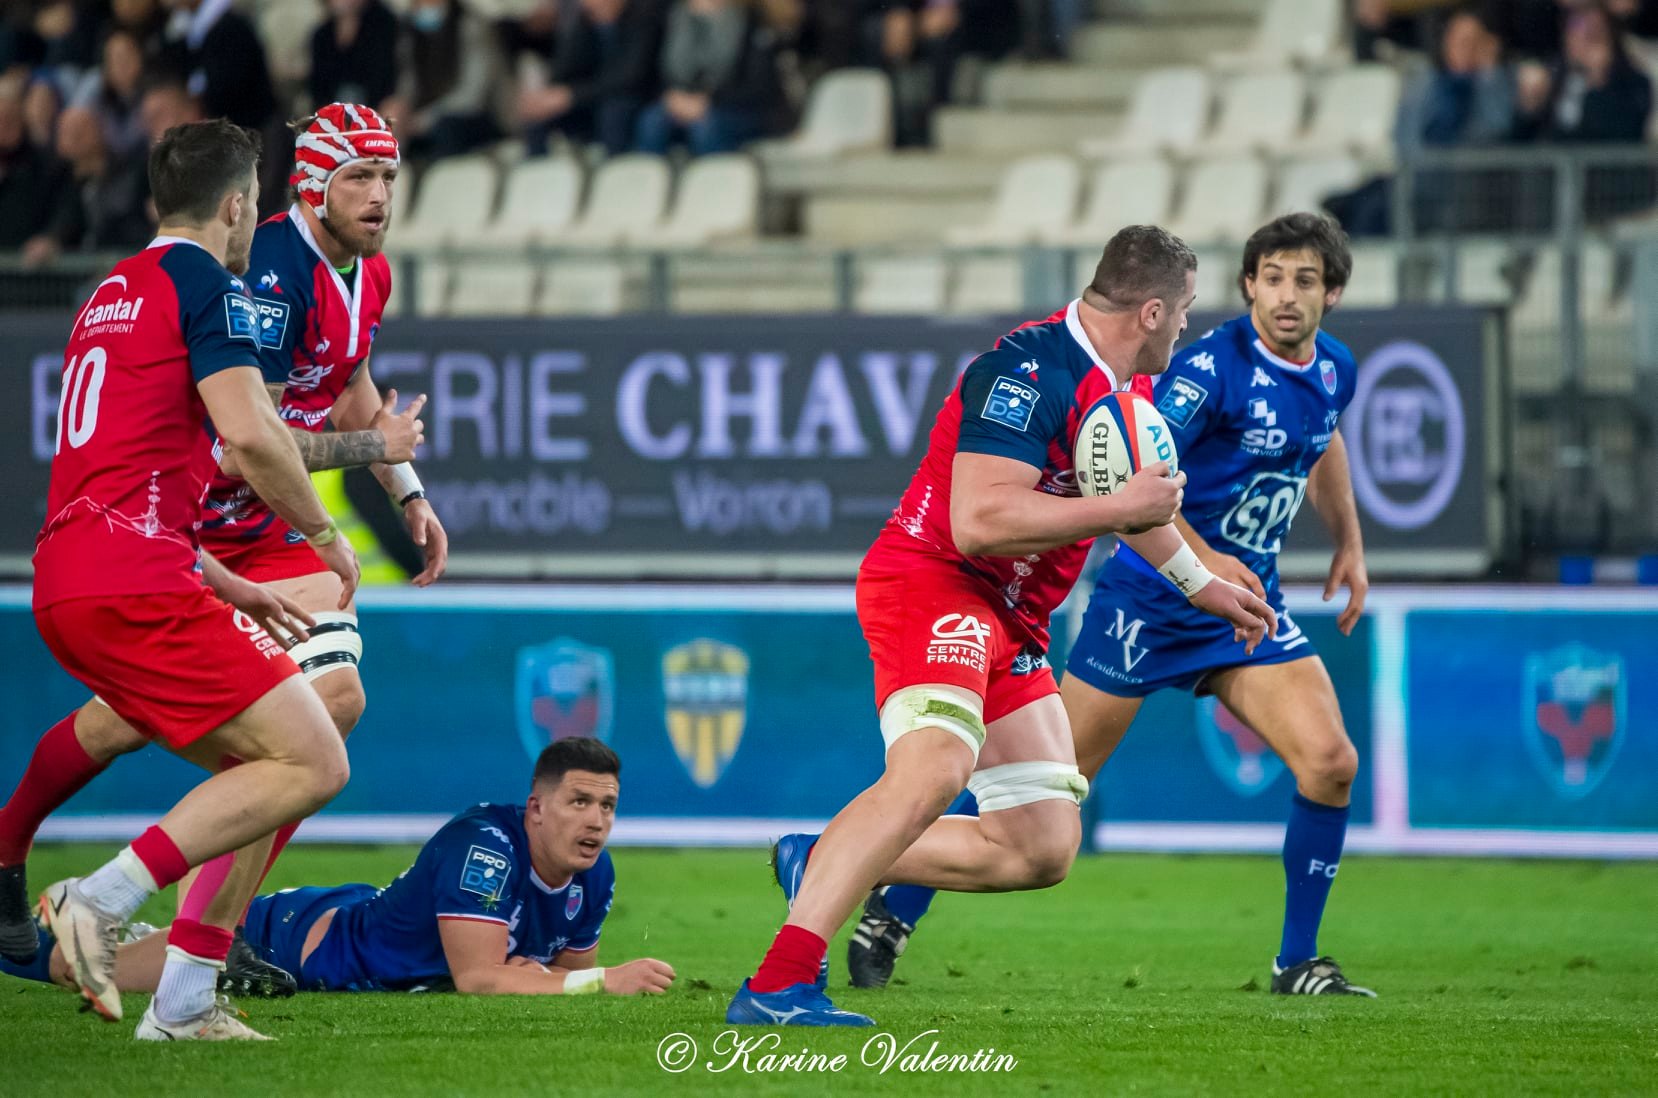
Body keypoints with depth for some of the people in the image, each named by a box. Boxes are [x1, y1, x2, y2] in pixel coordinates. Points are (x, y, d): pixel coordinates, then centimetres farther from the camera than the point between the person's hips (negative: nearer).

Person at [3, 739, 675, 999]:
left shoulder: (594, 877, -14)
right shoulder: (482, 845, -39)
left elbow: (571, 968, 4)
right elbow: (478, 979, -43)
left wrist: (537, 973, -21)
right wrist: (605, 981, -43)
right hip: (311, 937, -7)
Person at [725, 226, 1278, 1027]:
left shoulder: (1128, 389, 13)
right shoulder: (1031, 372, -19)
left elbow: (1126, 496, 35)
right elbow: (977, 521, -29)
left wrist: (1202, 584, 44)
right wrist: (1120, 509, -25)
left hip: (1012, 623, 10)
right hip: (931, 581, -10)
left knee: (1042, 850, 5)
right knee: (935, 766, -35)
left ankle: (819, 864, 14)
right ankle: (777, 984, -40)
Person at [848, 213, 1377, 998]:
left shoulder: (1334, 371, 4)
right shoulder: (1212, 366, -20)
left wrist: (1349, 544, 23)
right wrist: (1203, 560, -35)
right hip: (1147, 601, -6)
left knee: (1330, 763, -11)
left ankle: (1298, 963, 2)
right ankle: (892, 915, 12)